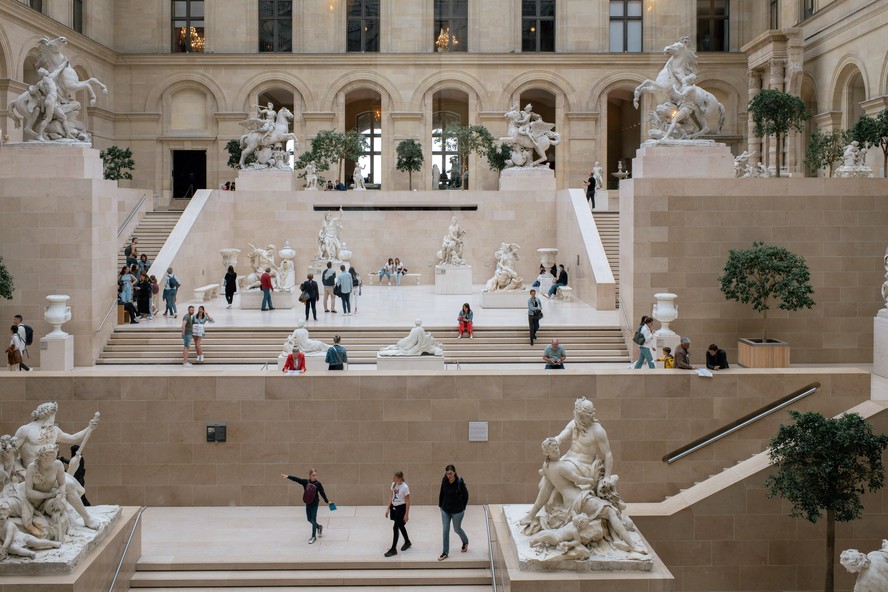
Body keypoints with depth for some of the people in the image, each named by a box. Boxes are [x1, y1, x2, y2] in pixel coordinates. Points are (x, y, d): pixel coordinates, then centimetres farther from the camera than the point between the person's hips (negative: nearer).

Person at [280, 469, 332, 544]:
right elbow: (296, 479, -15)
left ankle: (313, 536, 10)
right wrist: (287, 476, -24)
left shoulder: (318, 484, -10)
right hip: (308, 503, 4)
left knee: (313, 520, -1)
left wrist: (327, 501, 3)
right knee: (309, 519, 15)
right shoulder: (305, 482, -6)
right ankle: (319, 527, 41)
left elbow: (322, 493, -3)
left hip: (315, 504, -4)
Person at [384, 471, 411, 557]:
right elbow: (392, 497, 11)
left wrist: (406, 514, -14)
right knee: (400, 526, 20)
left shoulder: (405, 487, -20)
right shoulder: (394, 484, 1)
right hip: (394, 507, 8)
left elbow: (407, 502, -15)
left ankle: (393, 549, 2)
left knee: (395, 527, -7)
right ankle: (407, 542, 40)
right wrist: (388, 509, 9)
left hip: (401, 508, -8)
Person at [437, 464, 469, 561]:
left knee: (457, 529, 13)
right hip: (445, 510, 3)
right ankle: (445, 552, 13)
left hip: (457, 510, -3)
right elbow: (441, 493, 5)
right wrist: (440, 505, 7)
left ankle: (465, 542, 45)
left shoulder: (460, 482, -19)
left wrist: (463, 507, 0)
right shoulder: (444, 480, -9)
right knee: (445, 531, 3)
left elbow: (465, 495, -6)